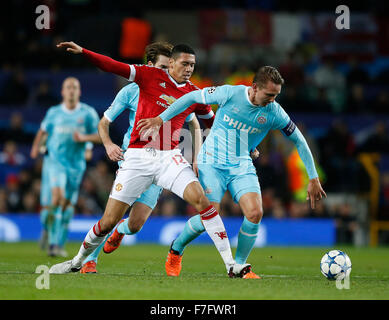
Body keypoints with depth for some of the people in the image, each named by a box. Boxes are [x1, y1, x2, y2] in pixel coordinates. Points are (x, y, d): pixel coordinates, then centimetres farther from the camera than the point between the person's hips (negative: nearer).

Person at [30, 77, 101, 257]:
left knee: (68, 204, 5)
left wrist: (84, 138, -15)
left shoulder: (88, 113, 0)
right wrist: (36, 145, 15)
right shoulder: (54, 113, 4)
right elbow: (43, 129, 23)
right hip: (56, 161, -1)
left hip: (76, 164, 1)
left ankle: (59, 244, 19)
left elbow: (100, 137, 1)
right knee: (57, 196, -22)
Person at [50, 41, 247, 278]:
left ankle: (231, 265, -16)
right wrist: (82, 52, -15)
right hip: (138, 156, -1)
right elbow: (114, 66, -4)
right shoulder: (151, 76, 1)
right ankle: (78, 261, 26)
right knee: (108, 221, -1)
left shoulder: (194, 94, 8)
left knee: (201, 199, -21)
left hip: (169, 157, 2)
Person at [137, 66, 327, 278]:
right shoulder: (230, 94, -16)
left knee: (255, 213, -19)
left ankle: (239, 266, 0)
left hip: (242, 167, 3)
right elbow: (193, 97, -3)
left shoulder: (274, 113, -10)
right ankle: (176, 249, 14)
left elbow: (299, 142, 2)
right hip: (212, 163, -3)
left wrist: (313, 179, 2)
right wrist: (161, 119, -4)